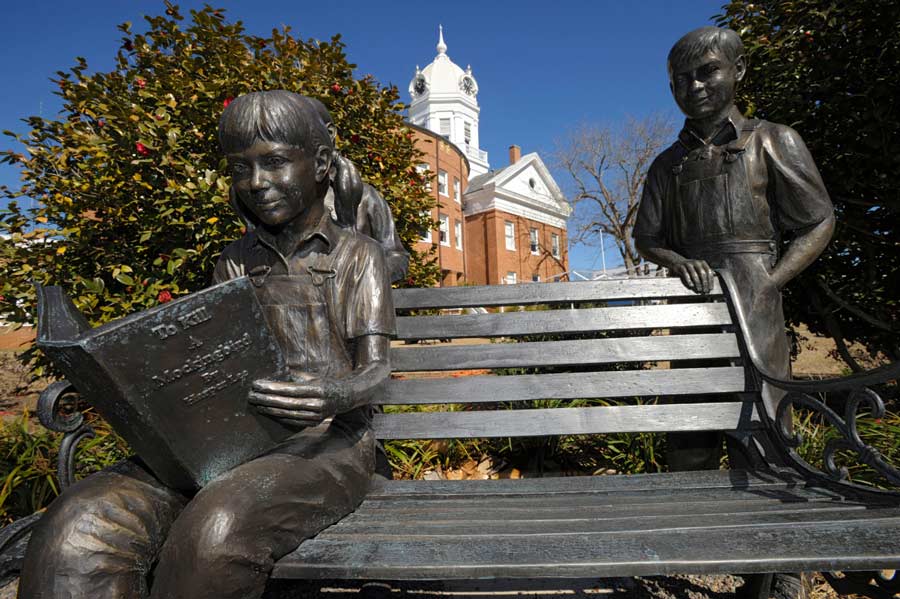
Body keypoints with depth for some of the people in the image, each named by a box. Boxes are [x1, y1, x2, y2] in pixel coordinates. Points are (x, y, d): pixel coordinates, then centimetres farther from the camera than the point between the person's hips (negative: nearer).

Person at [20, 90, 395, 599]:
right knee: (81, 527, -23)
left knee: (216, 529, -34)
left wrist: (337, 394, -26)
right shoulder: (234, 265, 19)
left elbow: (375, 369, -3)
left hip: (326, 441, -3)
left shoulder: (357, 254, 6)